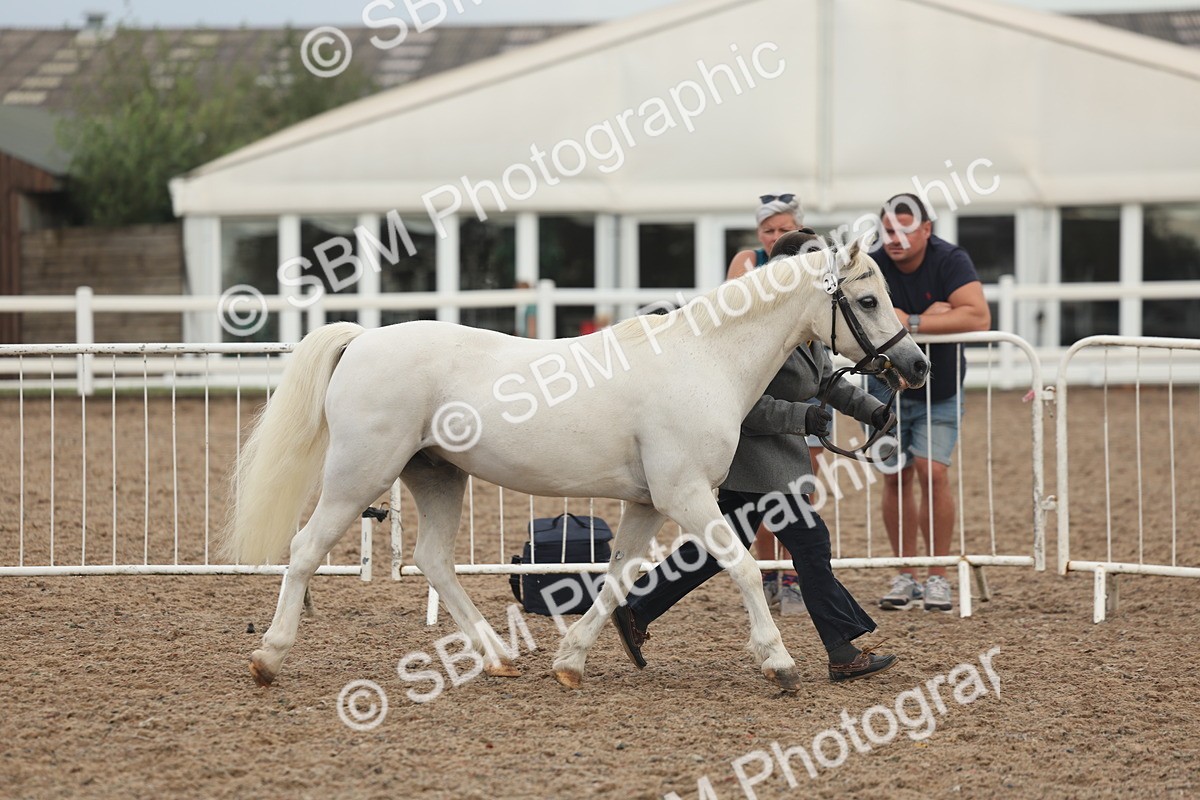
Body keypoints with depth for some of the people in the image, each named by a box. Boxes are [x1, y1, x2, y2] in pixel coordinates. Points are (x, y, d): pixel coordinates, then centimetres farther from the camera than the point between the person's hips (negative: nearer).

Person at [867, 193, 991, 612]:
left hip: (940, 390, -2)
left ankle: (938, 578, -4)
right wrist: (933, 315, -27)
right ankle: (906, 577, 13)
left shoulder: (950, 261, -18)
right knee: (896, 478, 2)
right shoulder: (871, 265, -13)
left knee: (932, 472, -12)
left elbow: (979, 318, -31)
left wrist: (913, 322, -32)